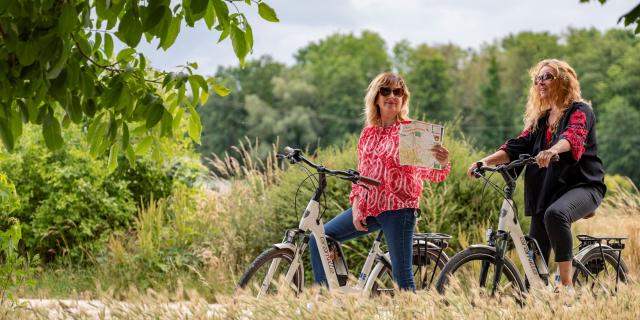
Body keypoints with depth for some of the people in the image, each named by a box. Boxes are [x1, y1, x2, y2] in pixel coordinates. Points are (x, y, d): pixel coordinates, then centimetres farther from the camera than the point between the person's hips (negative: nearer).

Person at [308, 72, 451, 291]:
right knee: (318, 240, 3)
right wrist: (356, 209, 2)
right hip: (367, 206, 6)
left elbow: (431, 173, -10)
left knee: (402, 275, -8)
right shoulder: (368, 133, 11)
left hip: (398, 207, -6)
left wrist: (443, 163, -33)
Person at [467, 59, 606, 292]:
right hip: (546, 192, 7)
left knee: (555, 214, -37)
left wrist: (552, 151, -47)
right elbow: (517, 146, 7)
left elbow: (573, 136, -25)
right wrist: (486, 161, -10)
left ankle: (566, 284, -35)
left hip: (583, 185, -7)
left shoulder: (580, 111, -3)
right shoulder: (539, 120, 18)